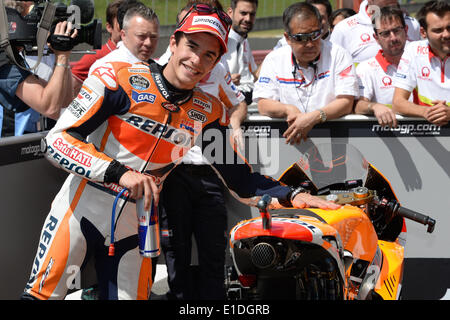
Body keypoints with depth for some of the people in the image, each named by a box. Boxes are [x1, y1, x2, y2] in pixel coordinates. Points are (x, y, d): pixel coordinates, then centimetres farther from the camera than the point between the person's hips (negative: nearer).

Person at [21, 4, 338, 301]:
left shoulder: (208, 114, 3)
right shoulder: (119, 79, -12)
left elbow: (241, 178, 8)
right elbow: (58, 139, -17)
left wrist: (293, 196, -8)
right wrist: (119, 173, -27)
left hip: (134, 226, 4)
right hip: (81, 210, -4)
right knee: (42, 294, -10)